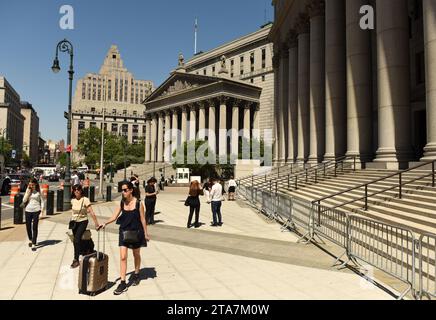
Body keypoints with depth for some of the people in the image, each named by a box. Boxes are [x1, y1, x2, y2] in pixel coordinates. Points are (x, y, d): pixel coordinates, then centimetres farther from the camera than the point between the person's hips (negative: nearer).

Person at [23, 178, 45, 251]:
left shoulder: (38, 191, -1)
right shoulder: (28, 191, 7)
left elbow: (42, 201, 1)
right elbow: (24, 201, 0)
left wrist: (41, 210, -8)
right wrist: (28, 192, -9)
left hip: (36, 210, -3)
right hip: (28, 210, 3)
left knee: (35, 227, -4)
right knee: (28, 227, 10)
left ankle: (34, 244, 0)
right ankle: (30, 239, 36)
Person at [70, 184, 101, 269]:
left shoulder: (85, 200, -15)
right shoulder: (72, 200, 1)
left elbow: (92, 213, -19)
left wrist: (96, 224, -21)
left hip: (83, 221, -5)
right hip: (74, 221, 5)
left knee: (77, 239, -20)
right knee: (75, 240, 2)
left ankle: (76, 259, -13)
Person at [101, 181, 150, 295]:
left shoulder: (138, 203, -12)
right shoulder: (122, 203, -2)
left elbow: (142, 219, -6)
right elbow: (114, 216, 0)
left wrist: (145, 233, -3)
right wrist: (106, 223, -18)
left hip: (136, 232, -2)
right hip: (124, 232, 2)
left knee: (136, 255, 17)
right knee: (123, 257, -3)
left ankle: (136, 275, 40)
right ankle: (123, 283, 5)